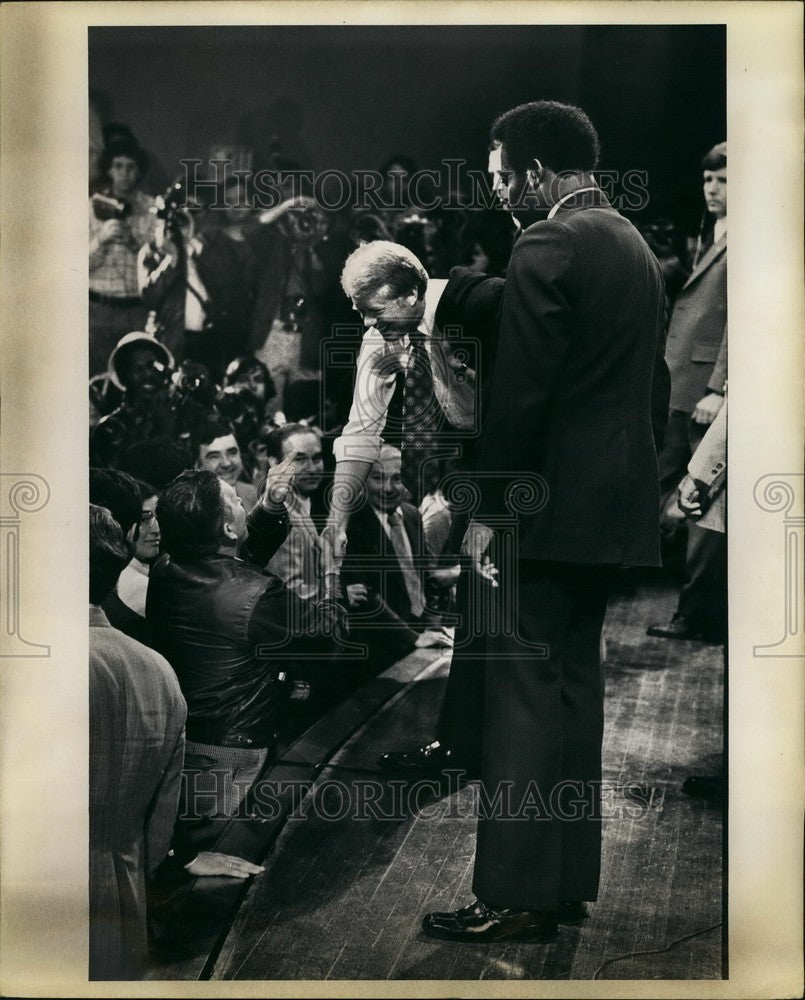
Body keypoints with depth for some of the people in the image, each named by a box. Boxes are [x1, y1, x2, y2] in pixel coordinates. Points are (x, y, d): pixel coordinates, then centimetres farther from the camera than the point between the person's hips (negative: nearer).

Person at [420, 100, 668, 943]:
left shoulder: (546, 247, -12)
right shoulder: (635, 247, 15)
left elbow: (520, 390, -17)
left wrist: (490, 507, -11)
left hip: (550, 503, -9)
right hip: (615, 500, 9)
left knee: (523, 694, -5)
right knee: (574, 685, 14)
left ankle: (514, 896, -2)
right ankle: (569, 884, 21)